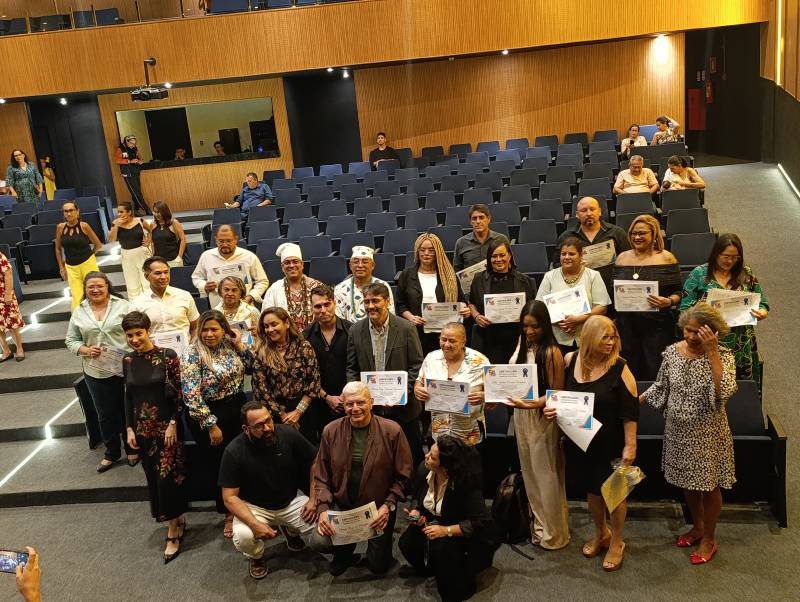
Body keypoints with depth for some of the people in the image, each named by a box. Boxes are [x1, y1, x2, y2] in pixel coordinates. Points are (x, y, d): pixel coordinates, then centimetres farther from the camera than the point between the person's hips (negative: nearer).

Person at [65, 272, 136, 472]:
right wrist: (85, 350, -11)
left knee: (129, 411, 11)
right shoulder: (79, 312, 3)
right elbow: (70, 340, 8)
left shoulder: (123, 306, -4)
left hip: (125, 369, -2)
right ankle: (111, 453, 30)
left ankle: (132, 449, 30)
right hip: (96, 373, 2)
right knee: (106, 415, 14)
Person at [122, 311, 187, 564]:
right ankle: (178, 520, 27)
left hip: (167, 426, -5)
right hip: (143, 428, 5)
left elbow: (179, 393, -9)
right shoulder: (128, 361, 4)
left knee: (168, 477, -4)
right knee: (154, 478, 10)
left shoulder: (167, 356, -10)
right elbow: (128, 396, 10)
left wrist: (173, 424, -13)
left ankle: (173, 533, 8)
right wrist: (130, 428, 6)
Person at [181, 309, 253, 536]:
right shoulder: (192, 354, -15)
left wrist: (240, 346, -3)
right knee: (220, 466, 8)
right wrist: (211, 425, -17)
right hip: (210, 415, -5)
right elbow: (192, 396, -19)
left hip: (238, 409, 5)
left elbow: (251, 368, 10)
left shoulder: (230, 345, 1)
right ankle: (229, 513, 25)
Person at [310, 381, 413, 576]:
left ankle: (378, 544, 41)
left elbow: (403, 476, -6)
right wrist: (323, 508, -12)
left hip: (379, 509, -1)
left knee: (379, 566, 3)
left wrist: (388, 505, -16)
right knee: (318, 542, -22)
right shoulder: (331, 431, -5)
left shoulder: (392, 431, -12)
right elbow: (320, 475, 1)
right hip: (341, 506, 1)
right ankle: (345, 552, 15)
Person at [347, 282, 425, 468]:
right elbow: (352, 368, 6)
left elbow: (417, 364, -5)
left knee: (411, 457, 11)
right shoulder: (356, 331, 1)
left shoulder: (406, 328, -7)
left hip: (402, 406, -2)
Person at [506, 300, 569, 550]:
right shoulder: (523, 343, 3)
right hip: (521, 414, 7)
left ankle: (553, 532, 23)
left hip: (542, 416, -7)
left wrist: (532, 404, -28)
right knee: (530, 472, 16)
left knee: (546, 474, 6)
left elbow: (557, 393, -16)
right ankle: (538, 523, 33)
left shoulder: (551, 352, -18)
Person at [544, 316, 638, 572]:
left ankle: (617, 542, 31)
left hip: (611, 442, -4)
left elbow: (630, 411, -15)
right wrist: (552, 408, -9)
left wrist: (630, 445, -16)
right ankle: (600, 533, 42)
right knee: (592, 487, 18)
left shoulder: (619, 368, -17)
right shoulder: (571, 360, -6)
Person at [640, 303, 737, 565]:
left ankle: (709, 538, 32)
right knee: (688, 483, 21)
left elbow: (725, 392, -35)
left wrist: (712, 352, -35)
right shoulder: (672, 351, -5)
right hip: (678, 431, 4)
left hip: (708, 435, -4)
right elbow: (661, 385, 10)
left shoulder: (722, 356, -18)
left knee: (709, 486, 11)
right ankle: (697, 526, 45)